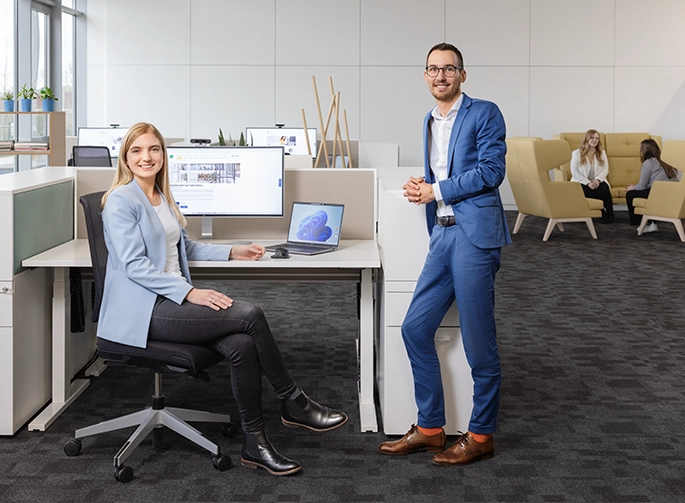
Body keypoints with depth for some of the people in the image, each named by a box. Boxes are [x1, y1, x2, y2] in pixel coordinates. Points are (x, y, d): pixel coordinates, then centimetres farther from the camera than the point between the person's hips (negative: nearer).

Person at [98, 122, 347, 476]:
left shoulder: (162, 198, 19)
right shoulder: (121, 200, -7)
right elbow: (134, 265, -16)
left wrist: (232, 253, 24)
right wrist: (190, 292, -24)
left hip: (172, 299, 8)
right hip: (142, 310, -8)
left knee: (242, 345, -22)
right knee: (250, 316, -22)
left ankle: (254, 445, -15)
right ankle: (293, 404, -6)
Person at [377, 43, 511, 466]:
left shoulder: (485, 114, -3)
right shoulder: (431, 121, 20)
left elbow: (491, 170, -13)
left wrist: (436, 191, -9)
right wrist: (421, 188, 5)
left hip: (474, 233, -8)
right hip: (443, 233, 8)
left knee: (479, 342, -2)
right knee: (415, 328, 6)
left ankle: (481, 436, 10)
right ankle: (429, 428, 17)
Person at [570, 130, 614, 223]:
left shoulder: (602, 153, 15)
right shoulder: (576, 154, 4)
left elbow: (605, 170, 5)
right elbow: (574, 172, -5)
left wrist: (598, 180, -17)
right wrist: (588, 183, -17)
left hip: (597, 182, 2)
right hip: (582, 182, -2)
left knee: (603, 189, -33)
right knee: (588, 192, -36)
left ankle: (609, 214, -18)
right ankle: (602, 211, -18)